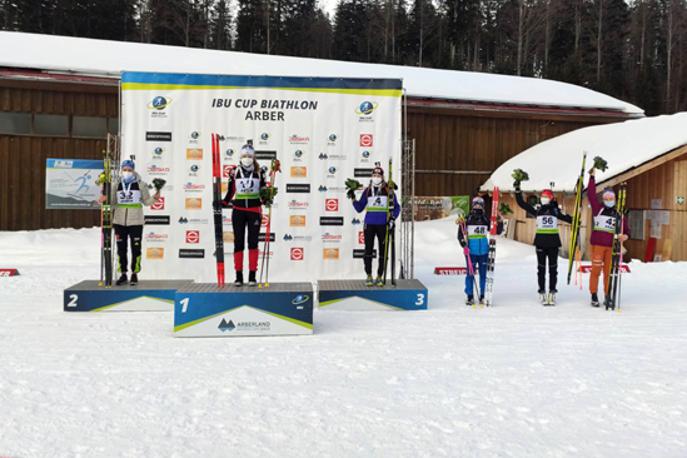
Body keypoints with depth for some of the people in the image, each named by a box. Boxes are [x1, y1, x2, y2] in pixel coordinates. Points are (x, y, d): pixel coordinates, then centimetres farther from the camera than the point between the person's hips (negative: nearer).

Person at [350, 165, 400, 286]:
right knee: (368, 250, 1)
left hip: (383, 225, -1)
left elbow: (396, 207, 7)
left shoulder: (389, 191, 2)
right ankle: (369, 277, 11)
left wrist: (392, 219, -6)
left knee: (382, 251, 5)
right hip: (369, 224, 1)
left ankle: (380, 277, 15)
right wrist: (353, 199, -4)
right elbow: (359, 208, 9)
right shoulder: (367, 191, 6)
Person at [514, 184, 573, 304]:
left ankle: (552, 292, 11)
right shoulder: (537, 209, 4)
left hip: (553, 241, 0)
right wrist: (517, 190, -3)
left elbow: (567, 217, 5)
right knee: (541, 267, 5)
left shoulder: (556, 210, 3)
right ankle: (542, 292, 9)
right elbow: (521, 203, 2)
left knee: (553, 268, 4)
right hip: (540, 241, 0)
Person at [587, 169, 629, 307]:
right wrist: (592, 177, -5)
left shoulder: (618, 214, 11)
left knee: (609, 271, 6)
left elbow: (625, 227, 12)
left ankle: (608, 296, 16)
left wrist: (626, 235, -11)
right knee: (596, 270, -3)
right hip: (597, 244, -2)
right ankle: (594, 296, 5)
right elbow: (591, 194, -3)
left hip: (611, 246, 2)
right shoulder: (598, 209, 4)